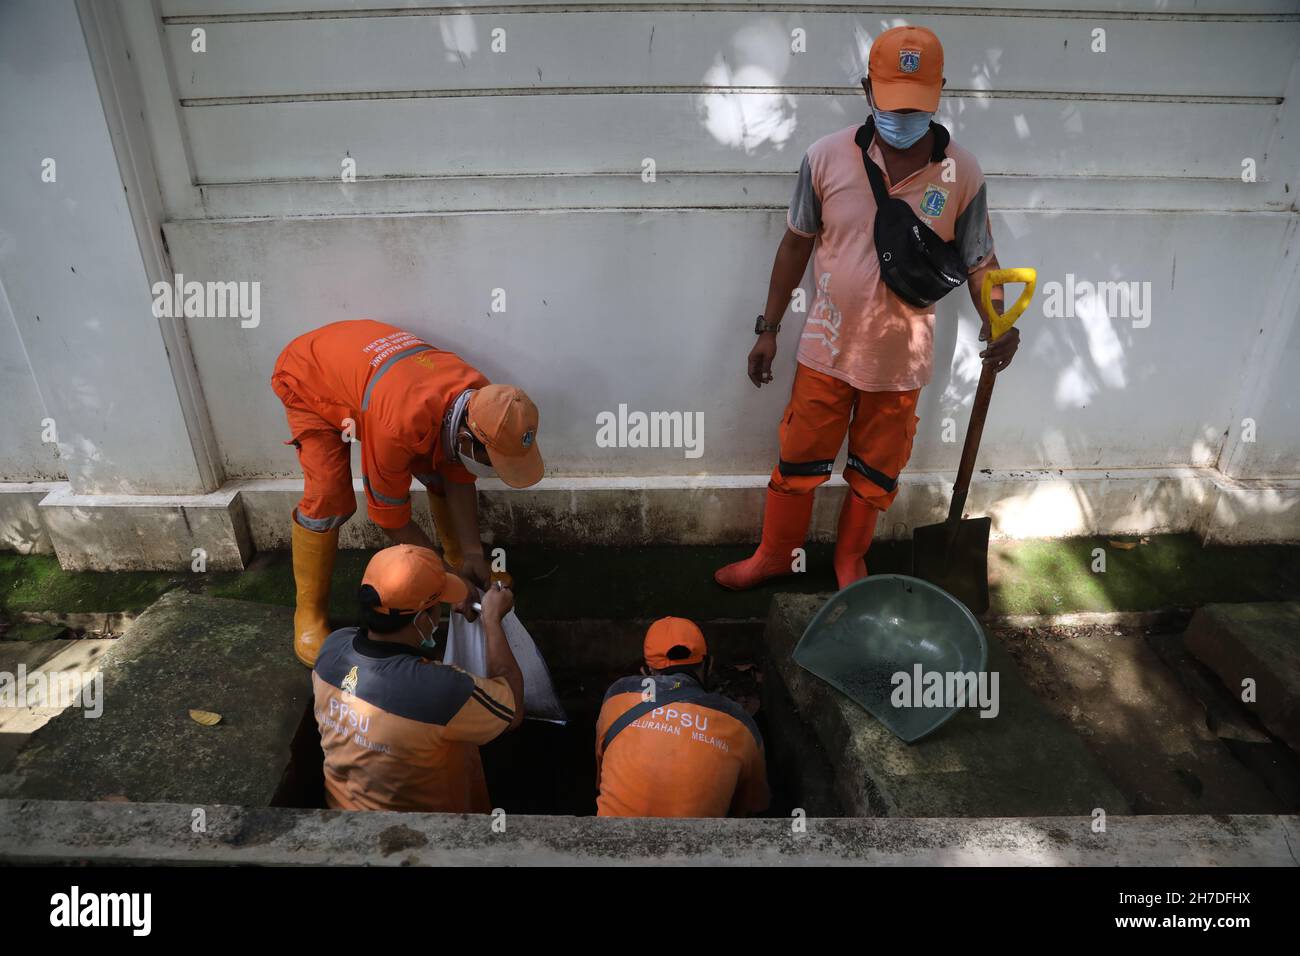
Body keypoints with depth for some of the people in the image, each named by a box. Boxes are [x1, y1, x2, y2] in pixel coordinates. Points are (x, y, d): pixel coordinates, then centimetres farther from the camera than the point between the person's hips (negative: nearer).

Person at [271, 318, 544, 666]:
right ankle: (309, 613, 1)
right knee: (328, 498, -18)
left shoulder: (481, 403, -25)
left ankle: (459, 560, 20)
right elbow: (389, 514, -29)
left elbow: (458, 478, -9)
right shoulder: (401, 425, -45)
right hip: (309, 376, -5)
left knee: (440, 472, -3)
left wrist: (472, 553, -14)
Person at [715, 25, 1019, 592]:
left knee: (876, 474, 15)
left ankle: (849, 560, 39)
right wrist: (769, 328, 2)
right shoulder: (827, 156, -8)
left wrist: (997, 323, -19)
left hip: (901, 358, 1)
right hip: (826, 348, 0)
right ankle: (774, 554, 33)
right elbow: (796, 244, 1)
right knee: (798, 460, 11)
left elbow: (979, 260, 1)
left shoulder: (961, 173, -7)